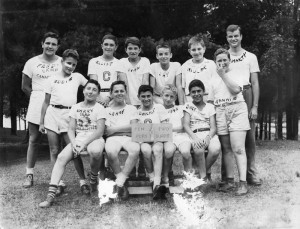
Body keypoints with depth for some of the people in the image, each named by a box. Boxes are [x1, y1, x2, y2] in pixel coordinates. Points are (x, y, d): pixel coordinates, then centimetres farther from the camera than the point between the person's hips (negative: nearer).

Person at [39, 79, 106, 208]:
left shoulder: (99, 108, 2)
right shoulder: (75, 107, 14)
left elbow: (100, 131, -7)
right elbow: (71, 129, 9)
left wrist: (84, 144, -18)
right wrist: (73, 143, -11)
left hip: (94, 139, -3)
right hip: (77, 139, 4)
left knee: (95, 151, -40)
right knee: (61, 157, -22)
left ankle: (94, 178, -8)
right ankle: (51, 195, -27)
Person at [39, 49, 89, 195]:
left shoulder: (77, 77, 9)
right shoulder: (53, 79, 10)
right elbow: (46, 102, 12)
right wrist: (41, 122, 9)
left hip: (68, 115, -1)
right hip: (52, 113, 1)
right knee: (54, 151, 1)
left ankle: (83, 181, 2)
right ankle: (59, 182, 8)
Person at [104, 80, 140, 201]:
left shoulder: (131, 108, 24)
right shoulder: (107, 110, 21)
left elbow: (133, 128, 7)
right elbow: (107, 131, 6)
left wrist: (114, 129, 2)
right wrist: (126, 128, 1)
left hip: (129, 137, 1)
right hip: (113, 138, -1)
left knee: (135, 149, -37)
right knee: (111, 152, -38)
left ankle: (119, 182, -30)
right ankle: (122, 184, -23)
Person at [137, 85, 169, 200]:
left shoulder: (159, 107, 14)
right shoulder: (137, 111, 17)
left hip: (158, 138, -1)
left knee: (157, 149, -37)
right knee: (146, 150, -36)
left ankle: (157, 184, -46)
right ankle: (152, 179, -21)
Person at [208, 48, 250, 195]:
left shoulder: (236, 73, 6)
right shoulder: (214, 79, 19)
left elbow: (236, 89, -13)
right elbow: (211, 100, 21)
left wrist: (223, 75, -8)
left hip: (236, 110, -5)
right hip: (220, 113, 5)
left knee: (238, 149, -12)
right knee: (226, 149, 6)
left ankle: (243, 183, -12)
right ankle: (229, 181, 13)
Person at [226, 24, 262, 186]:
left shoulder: (250, 57, 9)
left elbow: (255, 83, 7)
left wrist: (255, 106, -2)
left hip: (246, 96, 0)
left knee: (249, 136, -2)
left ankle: (251, 173, 7)